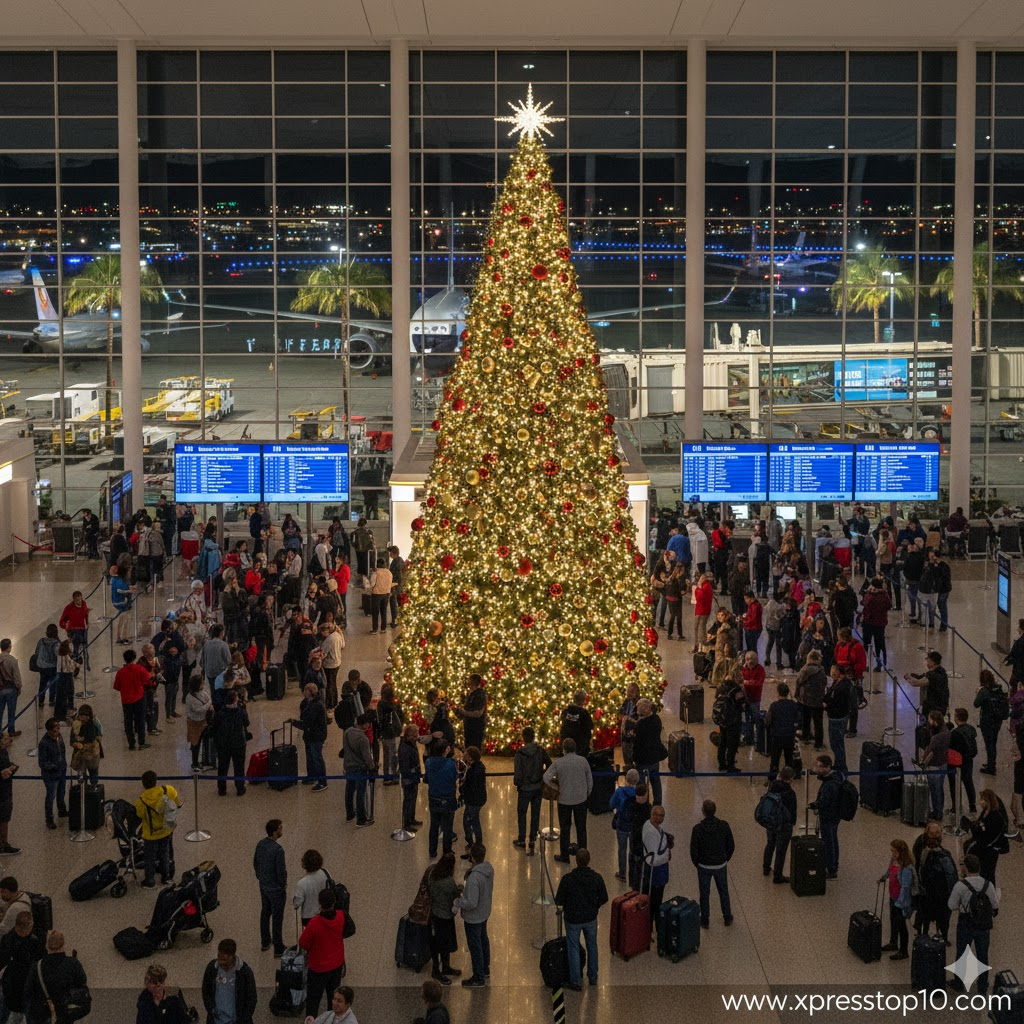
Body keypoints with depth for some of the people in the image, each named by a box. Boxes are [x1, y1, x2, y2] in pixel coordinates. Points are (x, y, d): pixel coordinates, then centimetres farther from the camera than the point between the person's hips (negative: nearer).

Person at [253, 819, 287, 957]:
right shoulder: (278, 849, -30)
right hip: (276, 888, -7)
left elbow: (255, 863, 7)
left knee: (265, 912, 22)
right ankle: (278, 949, 16)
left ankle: (265, 942, 37)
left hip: (263, 885, 8)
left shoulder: (260, 844, -6)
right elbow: (281, 871, -24)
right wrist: (283, 886, -5)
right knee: (277, 917, 6)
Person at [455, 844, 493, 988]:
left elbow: (471, 903, -33)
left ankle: (478, 979, 27)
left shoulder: (474, 878, -38)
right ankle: (485, 969, 46)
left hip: (473, 918, -8)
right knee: (483, 940, 27)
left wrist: (458, 901, -17)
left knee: (475, 946, 10)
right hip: (484, 912, 8)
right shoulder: (489, 869, -11)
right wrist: (465, 889, 8)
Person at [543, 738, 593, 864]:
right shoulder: (583, 760, -7)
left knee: (564, 828, 11)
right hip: (581, 799, 2)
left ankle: (564, 856, 17)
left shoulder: (558, 762, -11)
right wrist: (587, 793, 14)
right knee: (581, 828, 15)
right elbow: (590, 780, -1)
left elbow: (546, 778, -17)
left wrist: (556, 787, -1)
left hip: (564, 800, -2)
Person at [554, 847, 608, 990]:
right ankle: (593, 977, 35)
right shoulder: (596, 878, -15)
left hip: (572, 919, -2)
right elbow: (604, 898, -4)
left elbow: (558, 901, -15)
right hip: (591, 918, 3)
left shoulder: (567, 878, -23)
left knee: (574, 950, 12)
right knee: (592, 947, 22)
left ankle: (576, 981, 19)